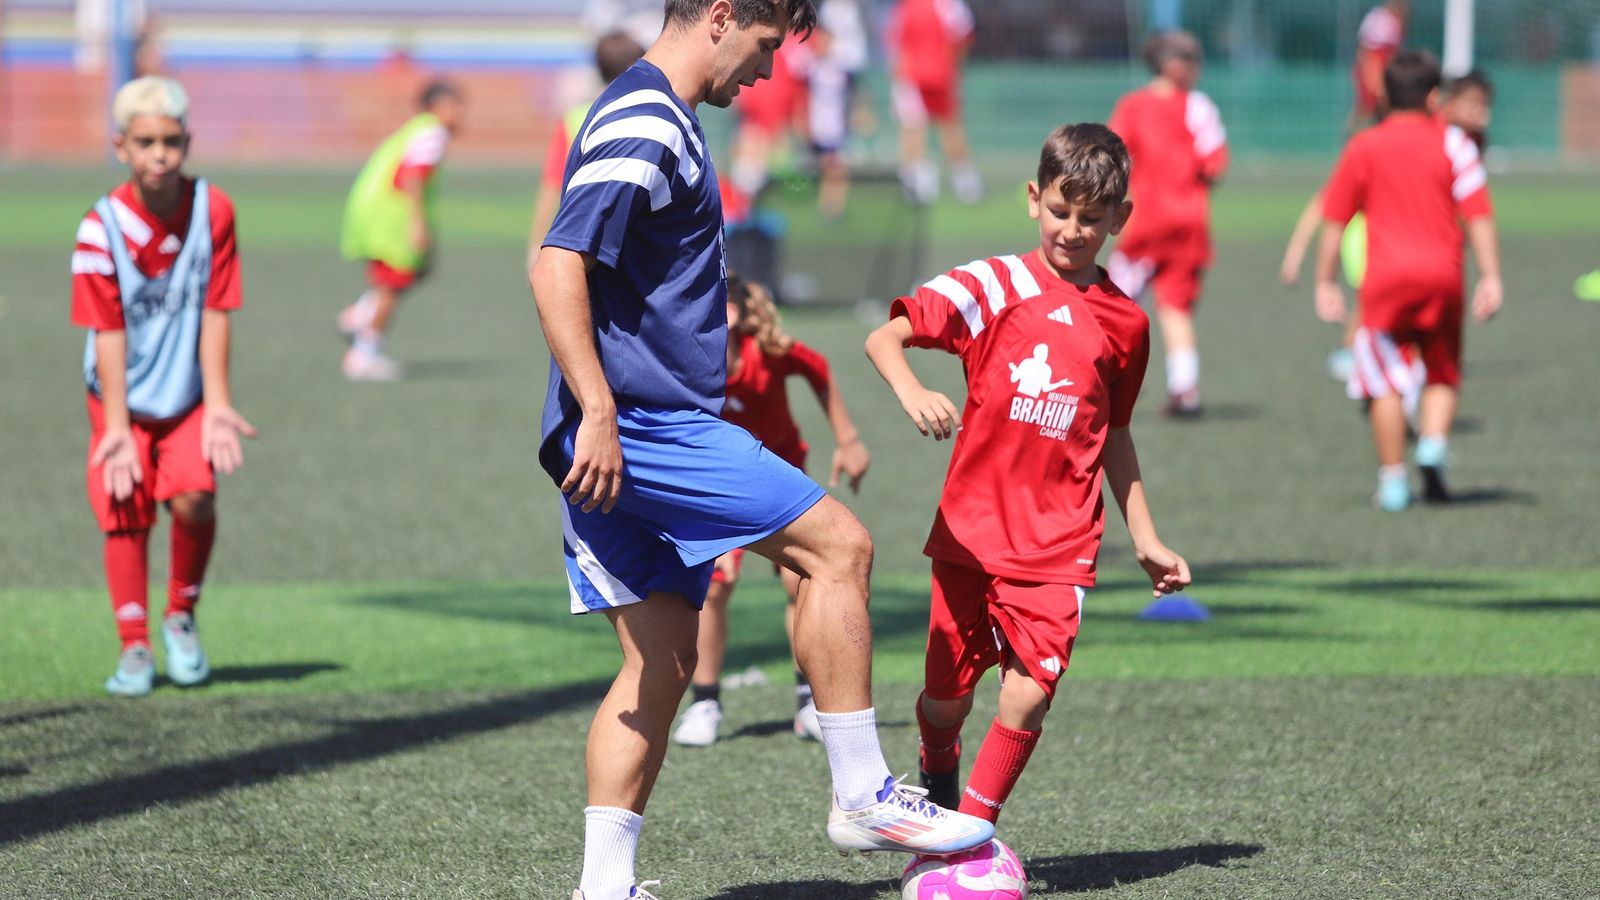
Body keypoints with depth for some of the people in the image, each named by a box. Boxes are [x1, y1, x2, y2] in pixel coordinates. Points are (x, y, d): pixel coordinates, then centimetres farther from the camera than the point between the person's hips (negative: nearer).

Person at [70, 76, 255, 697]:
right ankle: (134, 648, 9)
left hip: (188, 395, 1)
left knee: (193, 497, -17)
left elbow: (215, 314, -9)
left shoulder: (212, 210, -11)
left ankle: (182, 617, 6)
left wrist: (218, 403, -11)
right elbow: (108, 332, -14)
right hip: (123, 395, -1)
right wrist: (116, 425, -16)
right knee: (125, 517, -4)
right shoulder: (101, 227, -15)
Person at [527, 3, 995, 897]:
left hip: (627, 433, 10)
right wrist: (599, 413, -26)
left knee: (664, 659, 8)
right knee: (839, 545, -9)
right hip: (638, 424, -10)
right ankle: (863, 796, -5)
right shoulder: (644, 125, -13)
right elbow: (558, 267, -23)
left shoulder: (662, 120, 20)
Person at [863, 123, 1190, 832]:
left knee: (1029, 694, -14)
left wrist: (1145, 539, 21)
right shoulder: (992, 287, -2)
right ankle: (937, 775, 41)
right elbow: (883, 338, -9)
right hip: (971, 529, -1)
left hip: (1058, 546, 1)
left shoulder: (1124, 322, 8)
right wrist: (911, 393, -29)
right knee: (948, 697, 8)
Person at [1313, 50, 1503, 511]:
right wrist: (1491, 277, -3)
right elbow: (1479, 216, -3)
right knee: (1443, 375, 16)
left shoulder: (1363, 148, 6)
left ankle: (1393, 479, 4)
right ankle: (1434, 442, -8)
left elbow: (1334, 220, 6)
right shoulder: (1453, 143, 3)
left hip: (1385, 278, 0)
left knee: (1386, 384, 5)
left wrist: (1325, 282, 10)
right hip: (1442, 275, 0)